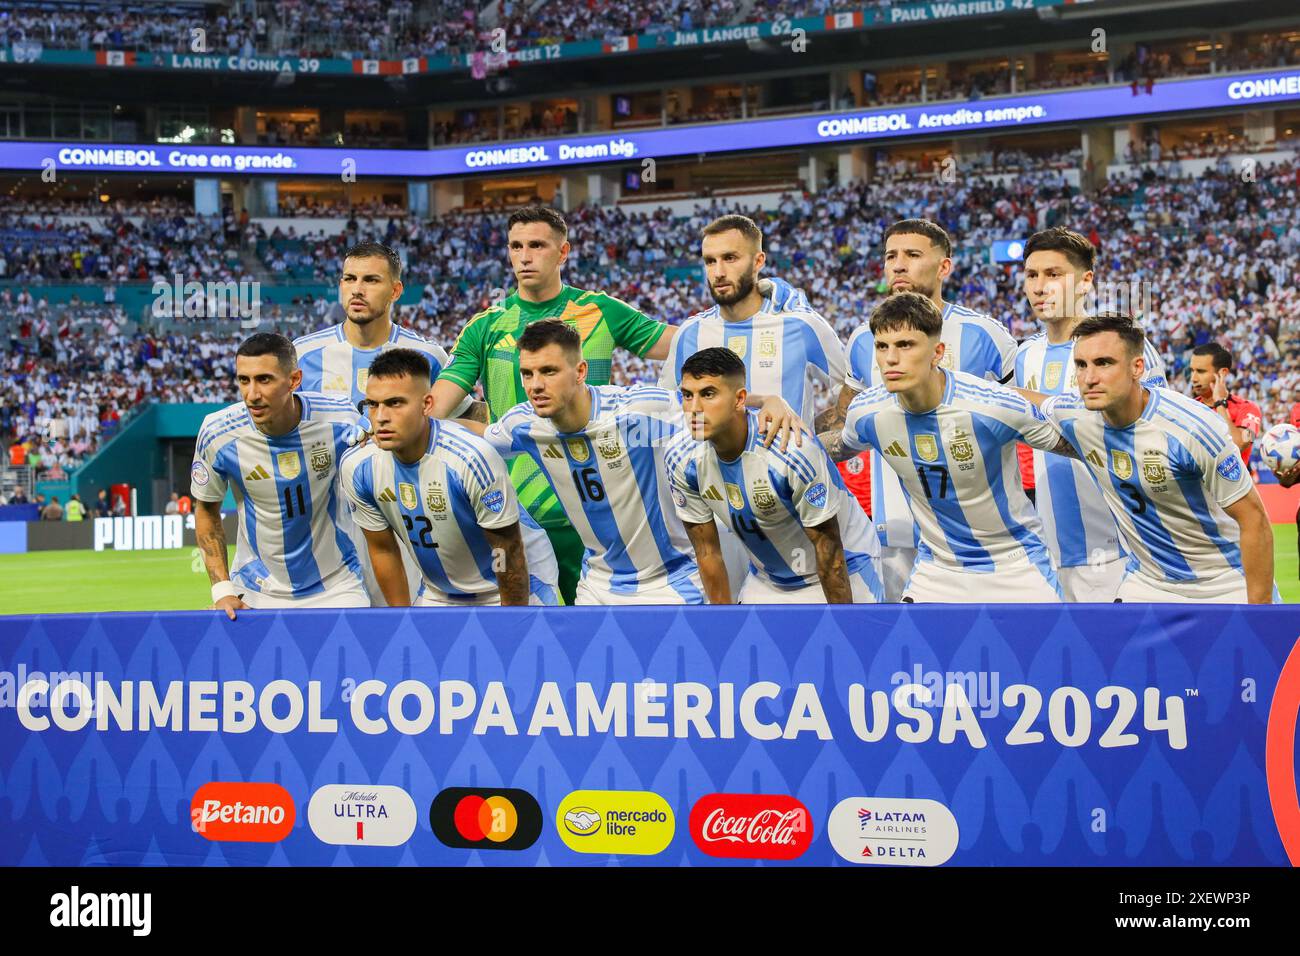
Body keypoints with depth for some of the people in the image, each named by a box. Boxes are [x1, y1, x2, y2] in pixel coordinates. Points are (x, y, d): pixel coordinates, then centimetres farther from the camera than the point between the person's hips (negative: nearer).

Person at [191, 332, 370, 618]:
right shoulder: (218, 433, -16)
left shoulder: (338, 421, -17)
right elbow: (206, 510, 1)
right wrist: (222, 591, -7)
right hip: (256, 592, 0)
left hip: (335, 586, 0)